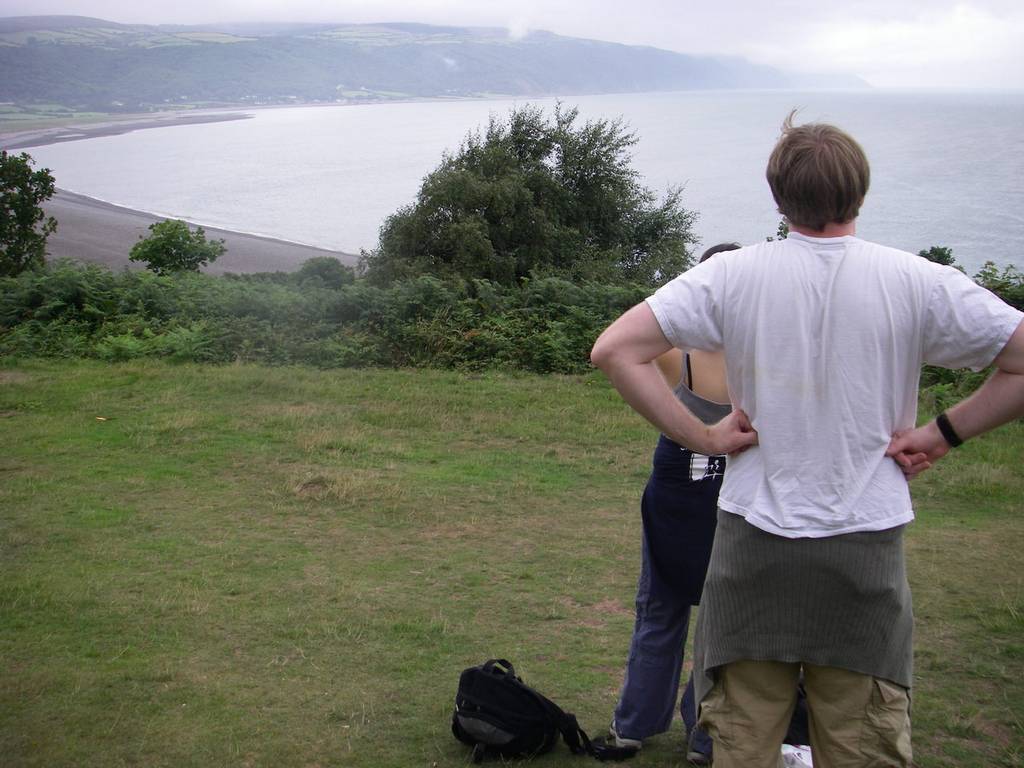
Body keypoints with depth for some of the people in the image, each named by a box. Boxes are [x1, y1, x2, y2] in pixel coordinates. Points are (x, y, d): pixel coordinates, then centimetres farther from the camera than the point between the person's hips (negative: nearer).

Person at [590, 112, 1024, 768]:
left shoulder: (731, 276, -4)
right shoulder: (916, 282, -5)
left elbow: (615, 350, -7)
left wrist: (701, 436, -3)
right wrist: (944, 434, 3)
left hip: (753, 546, 1)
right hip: (866, 550, 0)